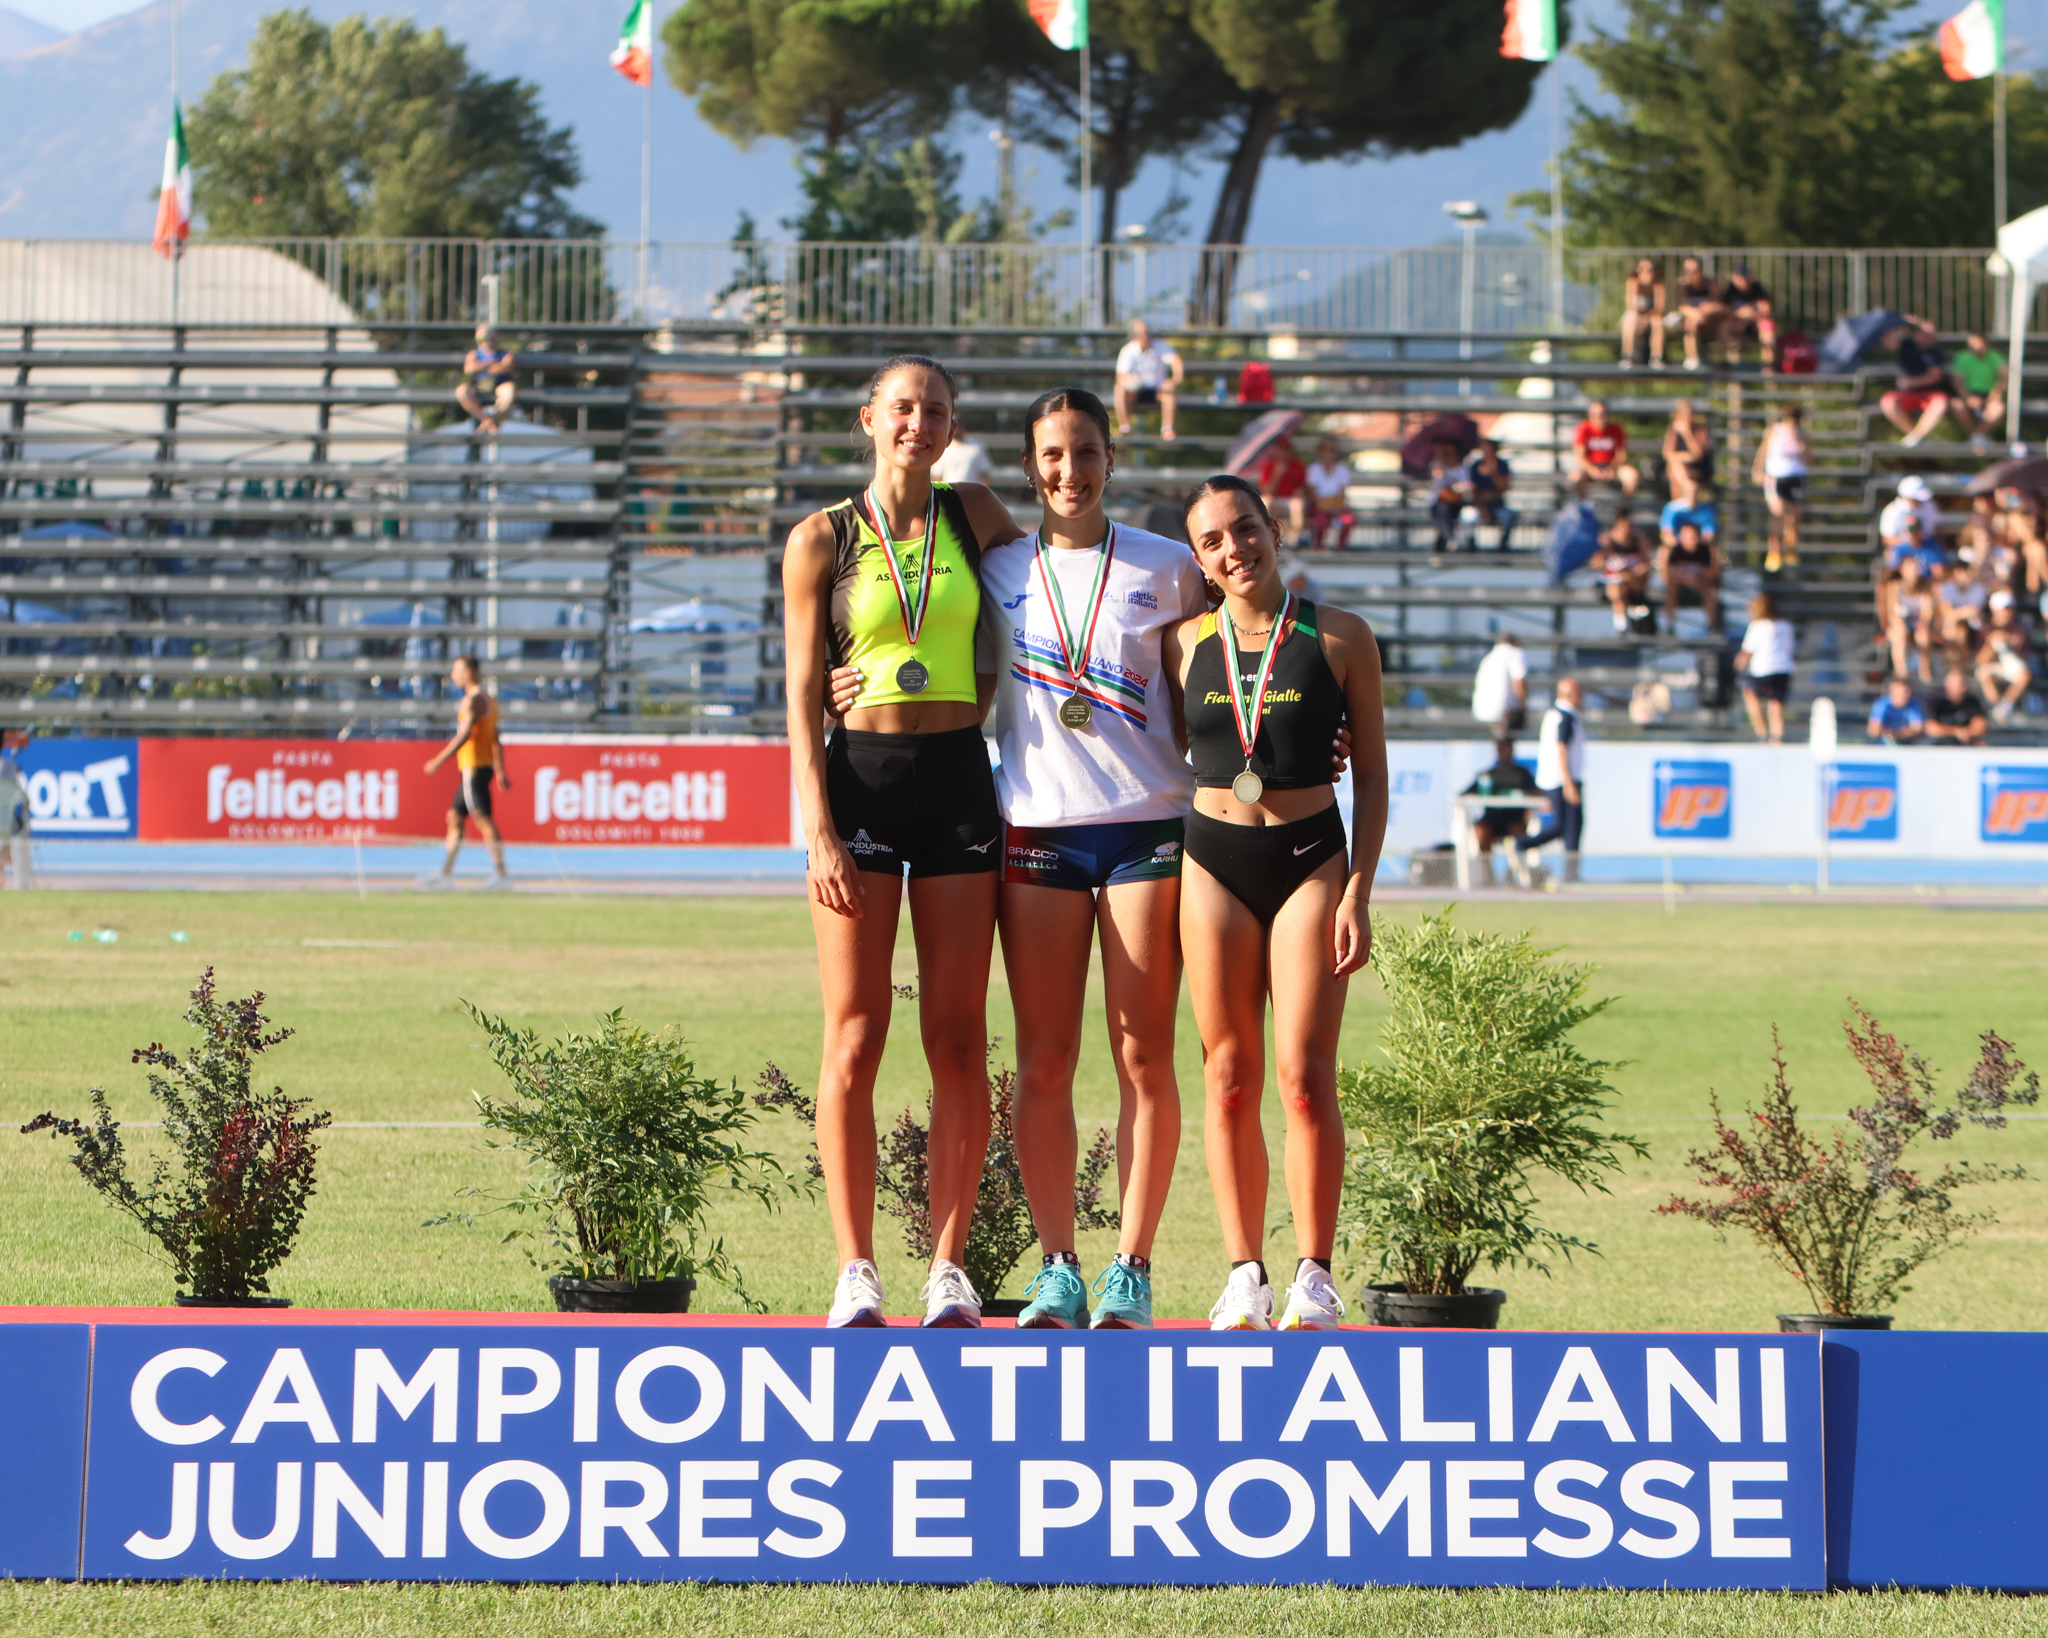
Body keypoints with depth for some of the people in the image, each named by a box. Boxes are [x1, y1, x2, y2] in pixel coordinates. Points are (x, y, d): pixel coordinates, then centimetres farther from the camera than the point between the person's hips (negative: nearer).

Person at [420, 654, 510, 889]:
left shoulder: (474, 700, -12)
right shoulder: (488, 700, 18)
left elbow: (464, 735, -20)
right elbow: (496, 740, 20)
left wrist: (438, 761, -18)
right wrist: (500, 771, 21)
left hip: (474, 767, -10)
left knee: (483, 820, -11)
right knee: (454, 817, 12)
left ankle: (501, 874, -13)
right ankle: (446, 874, 13)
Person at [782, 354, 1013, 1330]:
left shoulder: (974, 517, 9)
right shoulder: (821, 540, 3)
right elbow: (802, 696, 0)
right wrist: (819, 829, -9)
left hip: (958, 781, 2)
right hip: (858, 779, -2)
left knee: (958, 1039, -1)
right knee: (855, 1037, -4)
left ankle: (949, 1267, 2)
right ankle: (856, 1271, -1)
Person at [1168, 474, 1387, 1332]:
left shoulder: (1339, 638, 2)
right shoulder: (1184, 644, 7)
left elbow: (1371, 776, 4)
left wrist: (1359, 891, -4)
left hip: (1310, 856, -2)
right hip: (1214, 861, 2)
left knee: (1304, 1075, -10)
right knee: (1230, 1077, 0)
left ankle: (1314, 1276, -3)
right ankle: (1244, 1275, 5)